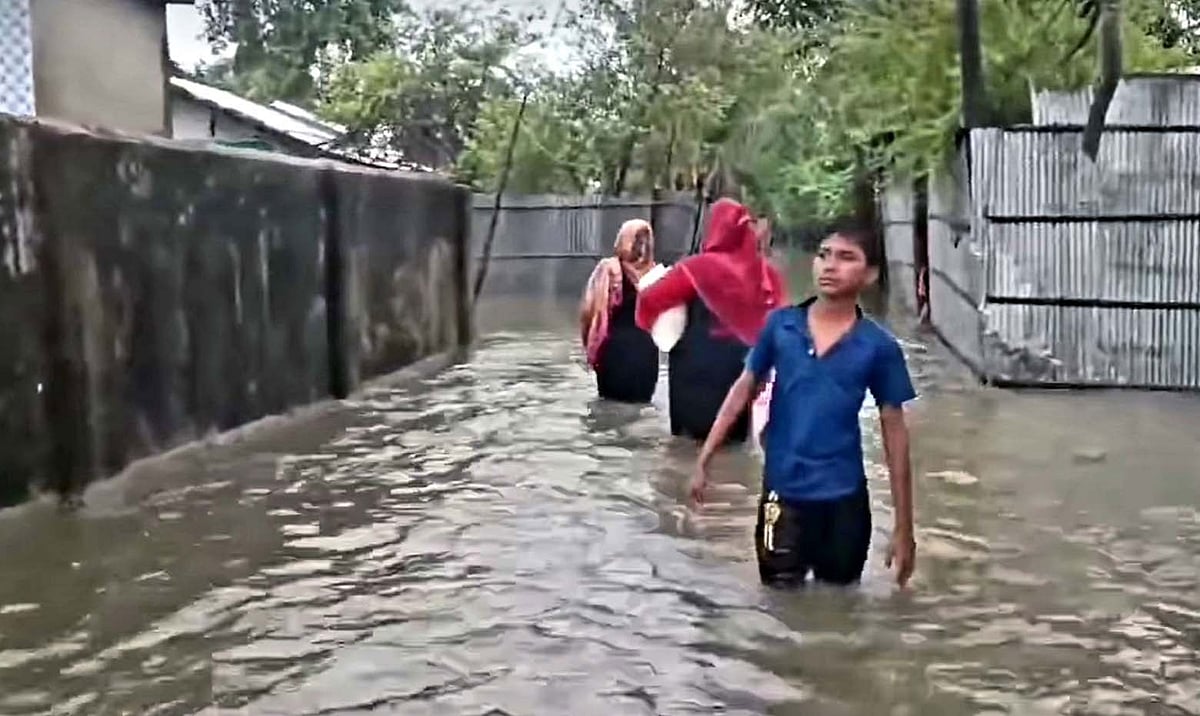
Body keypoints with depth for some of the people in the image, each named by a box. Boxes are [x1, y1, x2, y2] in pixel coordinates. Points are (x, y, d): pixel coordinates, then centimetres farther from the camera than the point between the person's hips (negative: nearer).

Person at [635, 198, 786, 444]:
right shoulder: (766, 272, -2)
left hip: (700, 370, -4)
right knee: (735, 438, 15)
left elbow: (650, 299, -12)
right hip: (746, 366, 4)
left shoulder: (699, 267, -11)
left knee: (693, 441, 7)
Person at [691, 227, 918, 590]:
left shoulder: (879, 346, -6)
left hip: (844, 497, 0)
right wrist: (704, 458, 0)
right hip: (782, 489, 0)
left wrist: (903, 526, -1)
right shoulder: (780, 325, -3)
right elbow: (743, 389, 5)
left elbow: (894, 432, -2)